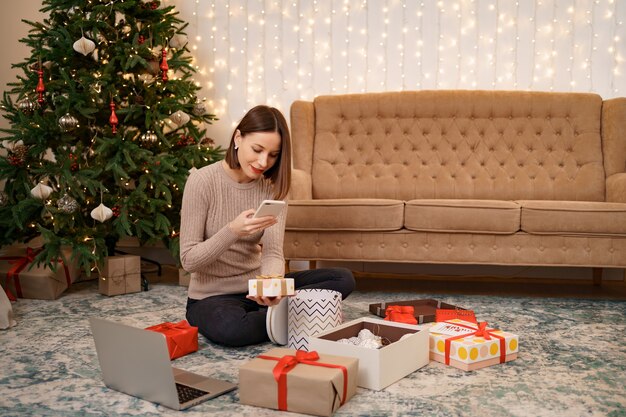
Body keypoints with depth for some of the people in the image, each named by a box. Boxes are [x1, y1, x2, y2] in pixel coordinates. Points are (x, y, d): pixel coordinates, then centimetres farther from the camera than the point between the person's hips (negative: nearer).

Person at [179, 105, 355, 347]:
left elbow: (273, 252, -14)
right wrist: (232, 231, -33)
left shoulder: (273, 187, -3)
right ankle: (285, 316, -10)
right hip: (211, 297, -4)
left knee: (343, 279, -9)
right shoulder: (203, 181, -16)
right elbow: (188, 261, -17)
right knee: (232, 329, -39)